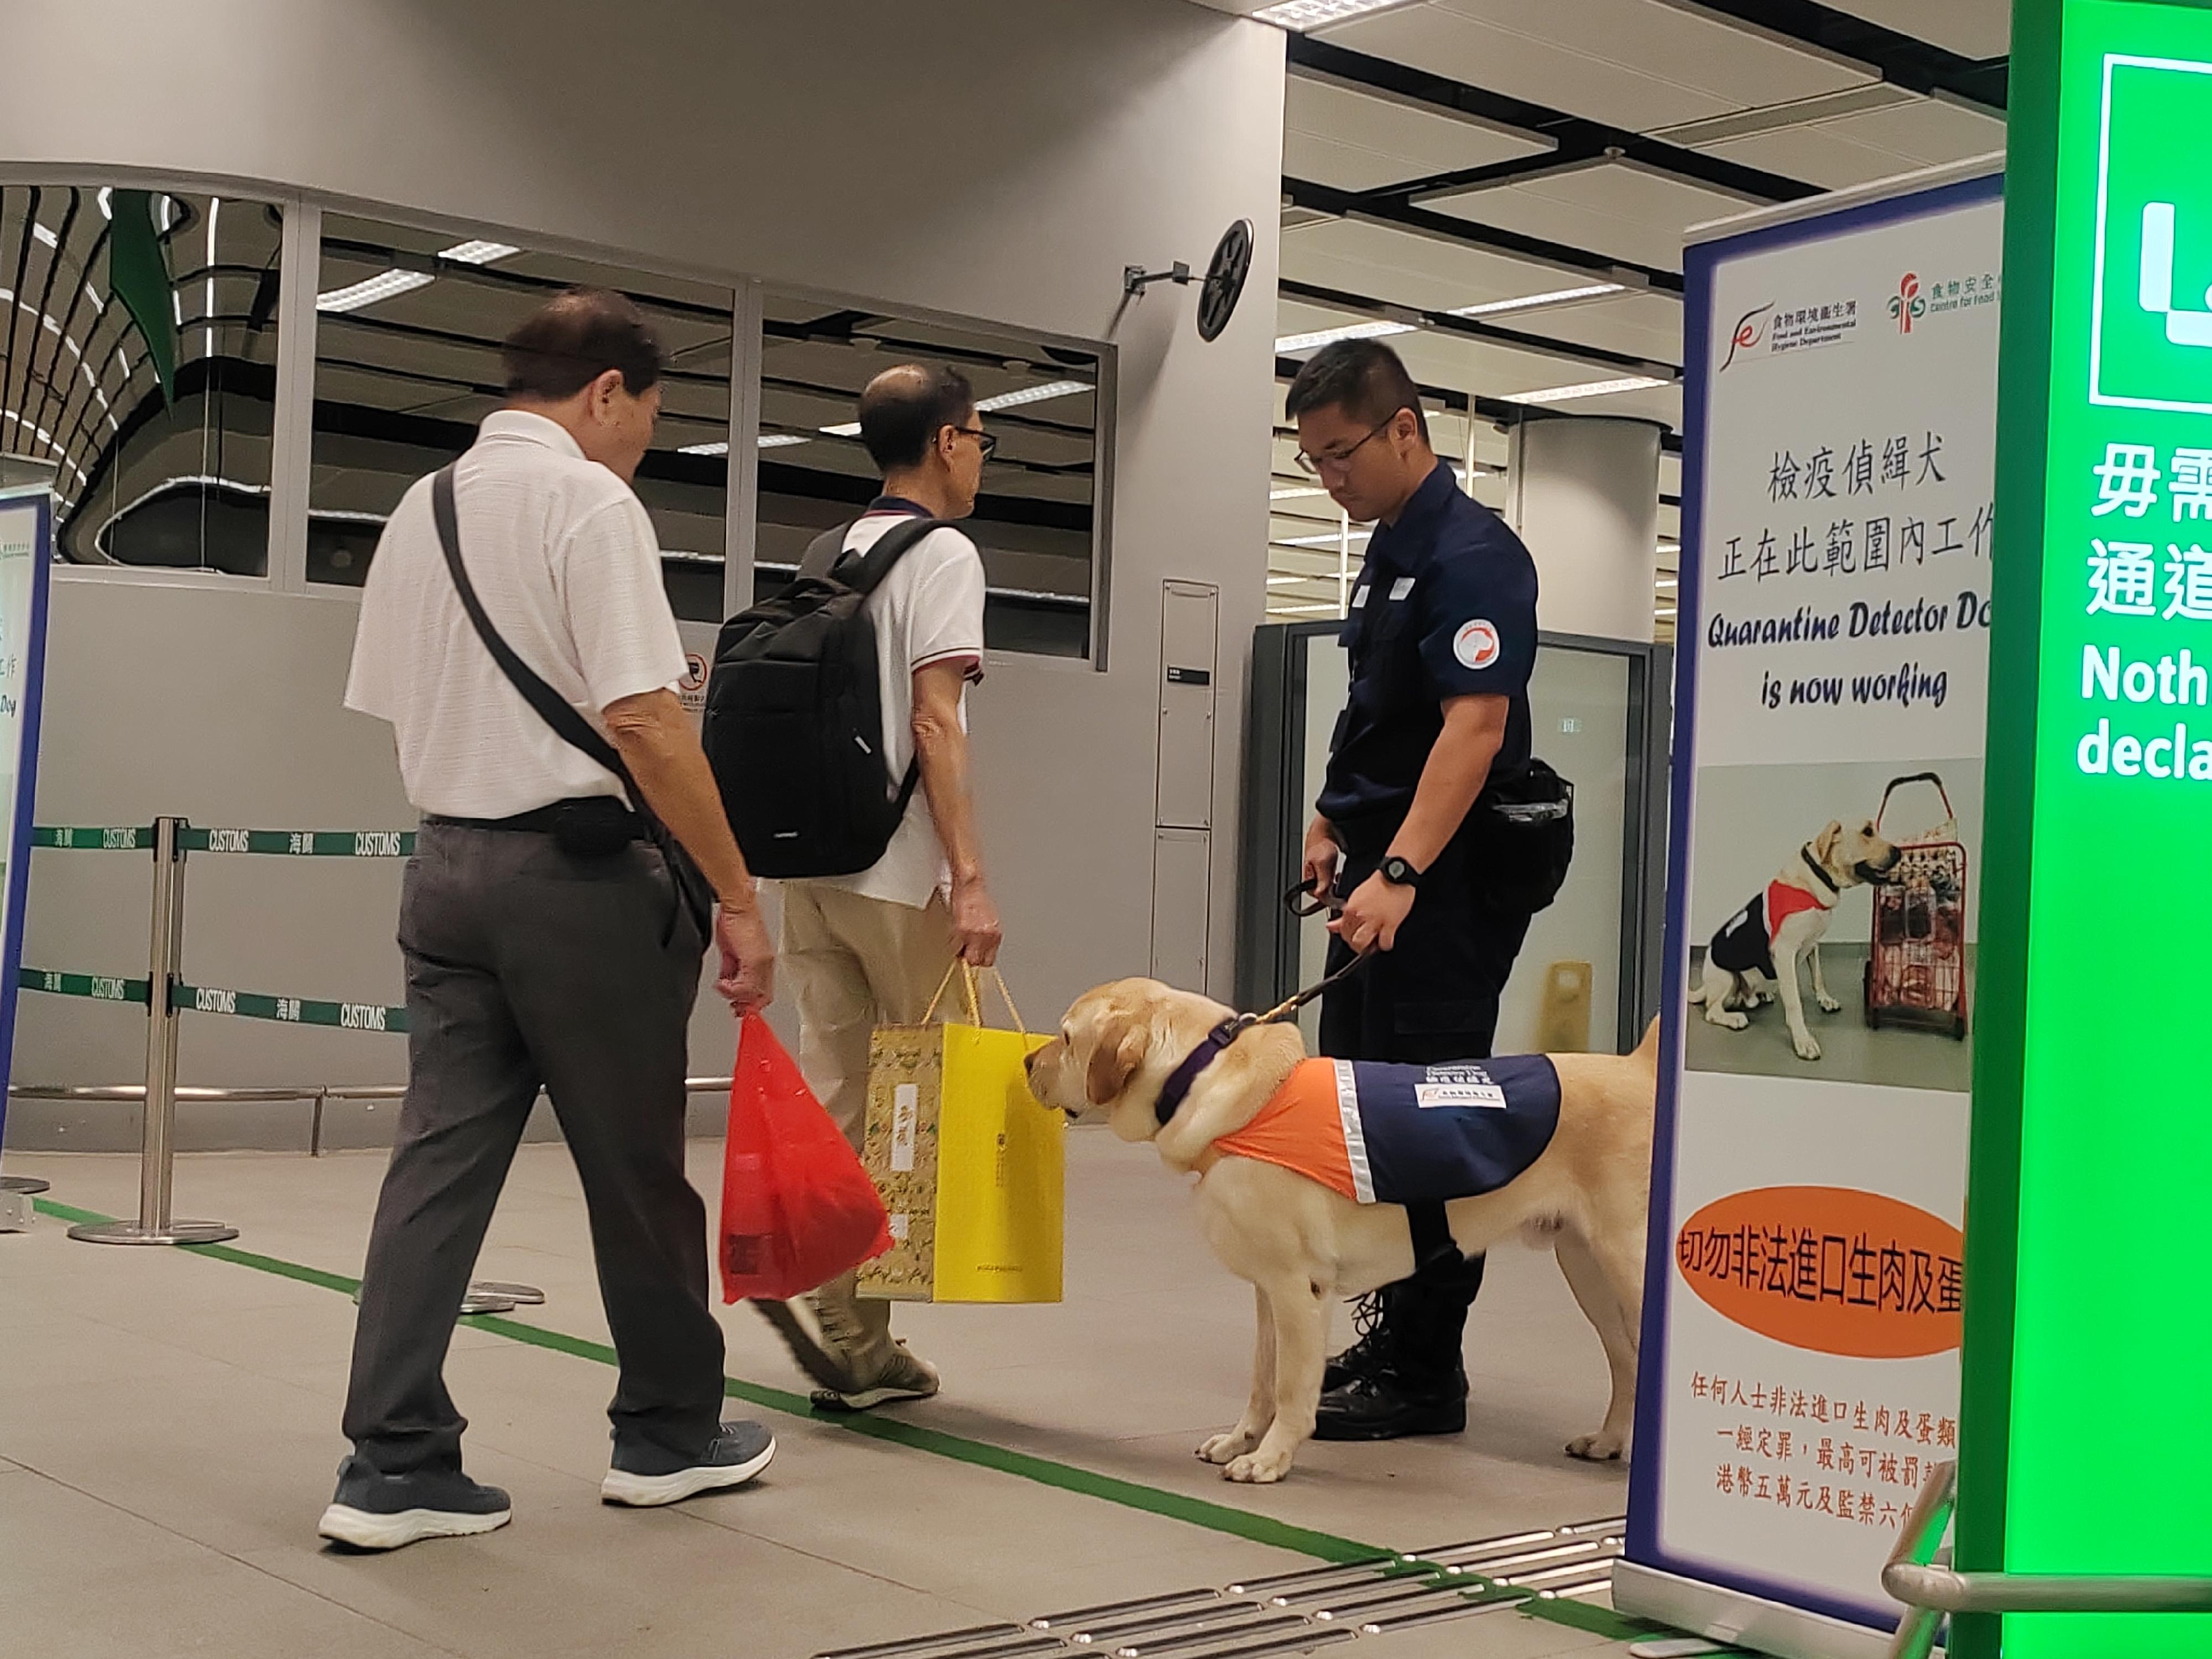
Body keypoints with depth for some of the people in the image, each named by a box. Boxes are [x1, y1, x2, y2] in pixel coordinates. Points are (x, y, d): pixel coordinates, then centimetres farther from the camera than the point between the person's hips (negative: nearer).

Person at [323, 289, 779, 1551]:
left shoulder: (420, 511, 14)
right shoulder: (592, 503, -11)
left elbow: (397, 709, 17)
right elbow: (645, 723, -18)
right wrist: (738, 899, -14)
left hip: (447, 864, 7)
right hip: (578, 869, -7)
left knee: (442, 1158, 6)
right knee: (637, 1171, 7)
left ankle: (394, 1464, 4)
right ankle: (669, 1434, 21)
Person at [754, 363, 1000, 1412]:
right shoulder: (942, 554, -6)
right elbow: (935, 725, -15)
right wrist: (971, 880, -18)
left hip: (812, 864, 8)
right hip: (898, 873, -7)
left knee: (837, 1100, 6)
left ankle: (854, 1351, 6)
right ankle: (832, 1299, -6)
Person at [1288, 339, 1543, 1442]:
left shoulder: (1470, 555, -15)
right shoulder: (1387, 549, 15)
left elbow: (1475, 725, -25)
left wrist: (1399, 872, -31)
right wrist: (1333, 820, 17)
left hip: (1446, 888, -10)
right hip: (1381, 869, 10)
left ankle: (1423, 1374, 4)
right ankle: (1389, 1330, 25)